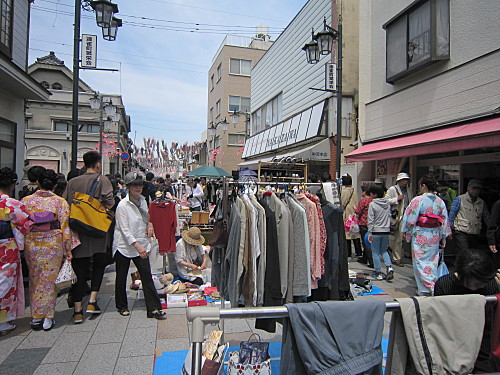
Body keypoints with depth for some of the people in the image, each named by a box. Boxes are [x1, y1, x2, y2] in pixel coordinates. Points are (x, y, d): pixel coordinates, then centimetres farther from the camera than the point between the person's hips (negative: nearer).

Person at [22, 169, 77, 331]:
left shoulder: (26, 200, 1)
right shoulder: (60, 202, -5)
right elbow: (65, 226, -6)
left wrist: (21, 244, 14)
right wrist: (68, 248, 0)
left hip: (31, 244, 2)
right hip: (53, 245, -2)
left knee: (34, 281, 15)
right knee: (49, 281, 8)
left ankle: (36, 317, 22)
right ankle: (47, 317, 13)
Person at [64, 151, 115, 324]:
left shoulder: (72, 182, 5)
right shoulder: (102, 180, -4)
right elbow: (109, 202, -16)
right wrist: (102, 209, 4)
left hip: (77, 230, 2)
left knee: (79, 269, 8)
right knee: (99, 264, 17)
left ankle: (77, 310, 10)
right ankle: (92, 301, 11)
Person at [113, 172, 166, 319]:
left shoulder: (142, 200, 5)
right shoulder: (122, 205, -13)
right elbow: (124, 230, -17)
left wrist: (150, 224, 2)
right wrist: (137, 245, -26)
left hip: (141, 245, 5)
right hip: (124, 246, -4)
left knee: (147, 276, -1)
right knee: (121, 278, 10)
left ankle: (154, 308, 2)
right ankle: (122, 306, 30)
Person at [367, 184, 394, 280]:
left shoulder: (372, 204, -12)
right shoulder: (387, 203, 5)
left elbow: (370, 220, -13)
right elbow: (389, 216, 13)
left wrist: (370, 233, -9)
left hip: (376, 231, -5)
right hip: (386, 230, 5)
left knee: (375, 252, 6)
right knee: (384, 251, 19)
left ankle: (378, 273, 9)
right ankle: (389, 267, -2)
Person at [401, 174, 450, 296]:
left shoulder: (418, 200, -13)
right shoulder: (440, 201, 4)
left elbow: (410, 218, -11)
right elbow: (444, 221, 9)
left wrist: (405, 231, 2)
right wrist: (443, 238, 16)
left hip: (420, 235, -6)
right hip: (435, 235, 6)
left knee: (421, 261, 1)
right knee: (432, 261, 15)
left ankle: (425, 289, 0)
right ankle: (435, 287, 22)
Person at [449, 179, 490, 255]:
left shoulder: (482, 203, 13)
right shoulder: (459, 199, 0)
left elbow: (487, 219, 17)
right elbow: (452, 214, 0)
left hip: (475, 235, 5)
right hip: (461, 233, -5)